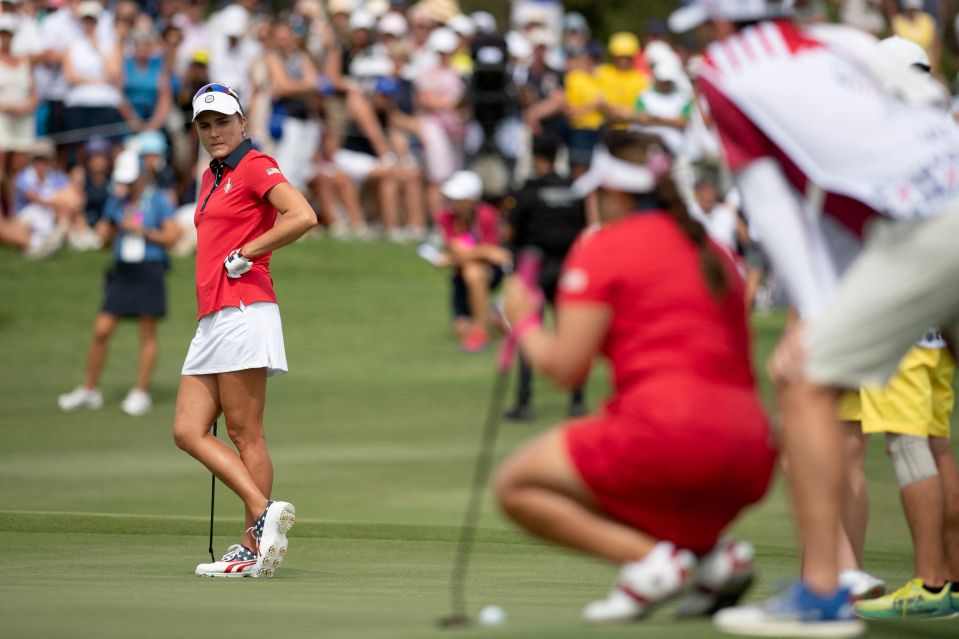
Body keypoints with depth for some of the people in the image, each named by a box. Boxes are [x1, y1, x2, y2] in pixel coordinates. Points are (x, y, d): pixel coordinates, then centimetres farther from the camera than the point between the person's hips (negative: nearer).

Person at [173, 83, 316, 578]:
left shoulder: (255, 166, -4)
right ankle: (265, 512, -1)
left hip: (243, 311, -9)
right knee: (188, 432, 1)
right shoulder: (211, 177, 21)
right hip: (211, 320, 9)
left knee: (245, 434, -8)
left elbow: (303, 217, -19)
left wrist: (244, 254, -13)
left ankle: (255, 548, -6)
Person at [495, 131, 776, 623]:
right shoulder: (713, 252, 20)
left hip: (669, 434, -8)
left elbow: (565, 367, -3)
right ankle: (711, 551, 6)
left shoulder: (602, 247, 0)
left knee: (516, 485, 8)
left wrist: (524, 323, 15)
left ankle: (651, 560, -12)